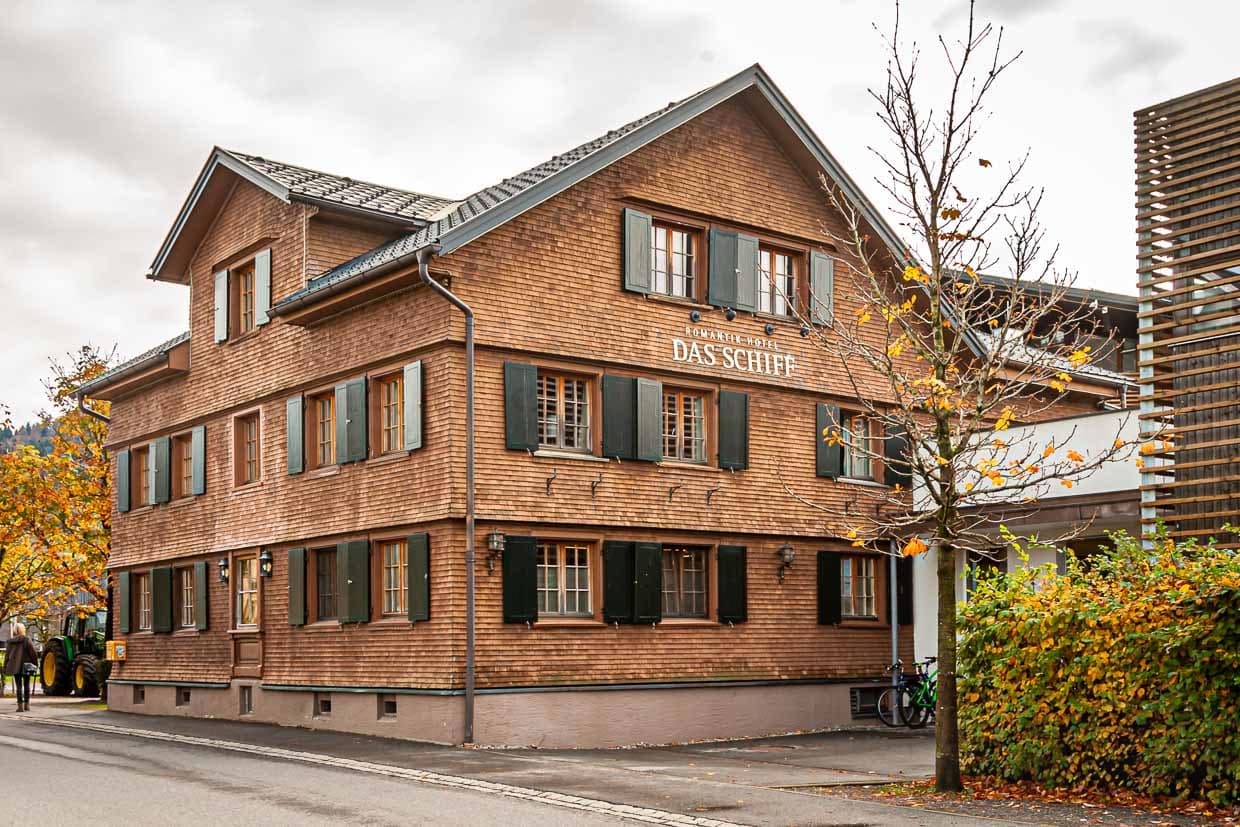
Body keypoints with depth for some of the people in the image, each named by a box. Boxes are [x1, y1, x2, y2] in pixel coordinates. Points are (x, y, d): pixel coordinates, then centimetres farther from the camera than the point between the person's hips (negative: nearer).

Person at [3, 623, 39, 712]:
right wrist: (35, 663, 1)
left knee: (19, 686, 5)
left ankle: (20, 705, 0)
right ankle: (26, 705, 13)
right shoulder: (26, 640, -9)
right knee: (26, 685, 11)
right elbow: (33, 652, -10)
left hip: (15, 667, 2)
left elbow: (7, 655, 6)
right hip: (26, 666, -2)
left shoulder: (10, 641, 2)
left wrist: (5, 668, 11)